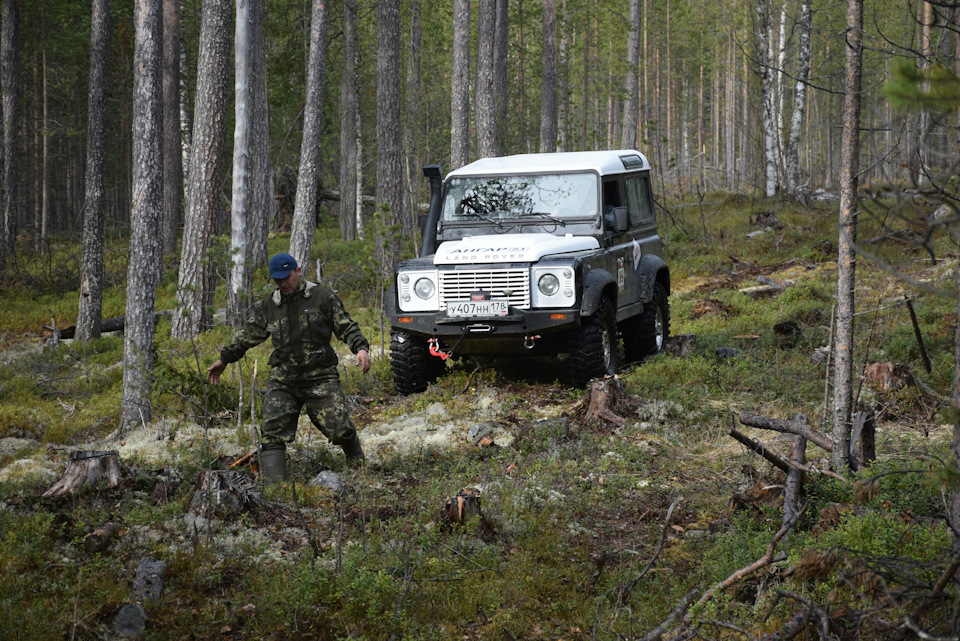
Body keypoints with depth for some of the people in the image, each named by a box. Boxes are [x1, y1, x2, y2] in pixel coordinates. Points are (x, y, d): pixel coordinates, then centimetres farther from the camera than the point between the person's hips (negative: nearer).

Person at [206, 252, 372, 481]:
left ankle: (359, 468, 17)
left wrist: (361, 348, -14)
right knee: (272, 430, -11)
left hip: (320, 378, -3)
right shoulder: (267, 306, 12)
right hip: (283, 380, 3)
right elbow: (248, 336, 23)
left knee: (340, 427, -10)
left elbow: (346, 327, 3)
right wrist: (224, 359, 26)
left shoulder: (323, 297, 2)